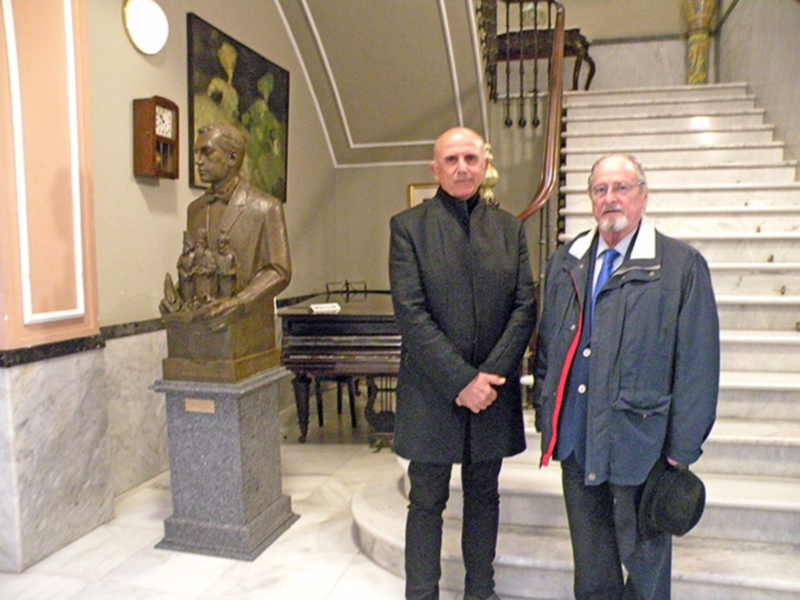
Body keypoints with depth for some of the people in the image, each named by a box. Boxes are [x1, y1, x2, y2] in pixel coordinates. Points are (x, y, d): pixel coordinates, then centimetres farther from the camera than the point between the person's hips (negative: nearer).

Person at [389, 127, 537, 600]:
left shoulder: (509, 228, 7)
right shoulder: (409, 226, -3)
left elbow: (525, 306, 1)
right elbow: (410, 313, -11)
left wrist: (492, 374, -11)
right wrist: (461, 381, -15)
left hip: (493, 392, 3)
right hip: (431, 394, -3)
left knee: (484, 498, 17)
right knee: (427, 503, 9)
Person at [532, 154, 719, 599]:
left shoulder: (682, 264, -5)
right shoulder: (564, 262, 9)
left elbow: (698, 364, -6)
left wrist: (682, 449, -8)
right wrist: (546, 417, 9)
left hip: (639, 439, -4)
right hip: (575, 439, 4)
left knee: (644, 557, 12)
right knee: (590, 562, 19)